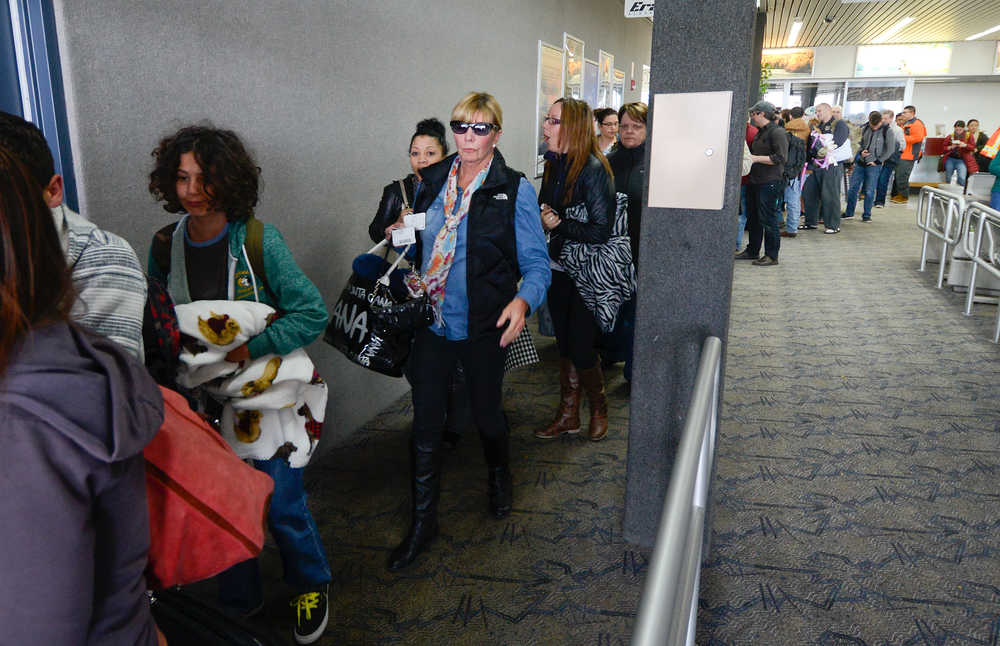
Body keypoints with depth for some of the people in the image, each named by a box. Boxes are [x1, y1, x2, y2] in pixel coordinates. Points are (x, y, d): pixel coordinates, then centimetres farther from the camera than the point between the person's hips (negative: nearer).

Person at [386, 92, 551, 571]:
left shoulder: (515, 190, -6)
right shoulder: (431, 181, 6)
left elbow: (536, 262, -9)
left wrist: (522, 301, -28)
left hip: (483, 328, -3)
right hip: (430, 322, 3)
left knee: (487, 413, 15)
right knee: (425, 422, 5)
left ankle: (499, 477, 47)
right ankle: (422, 523, 21)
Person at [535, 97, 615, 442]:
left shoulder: (594, 170, -17)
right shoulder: (554, 165, 5)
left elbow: (601, 231, -19)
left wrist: (560, 225, -14)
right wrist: (542, 217, -5)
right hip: (559, 269, 7)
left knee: (581, 348, 0)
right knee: (565, 345, 14)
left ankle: (599, 408, 27)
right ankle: (568, 414, 28)